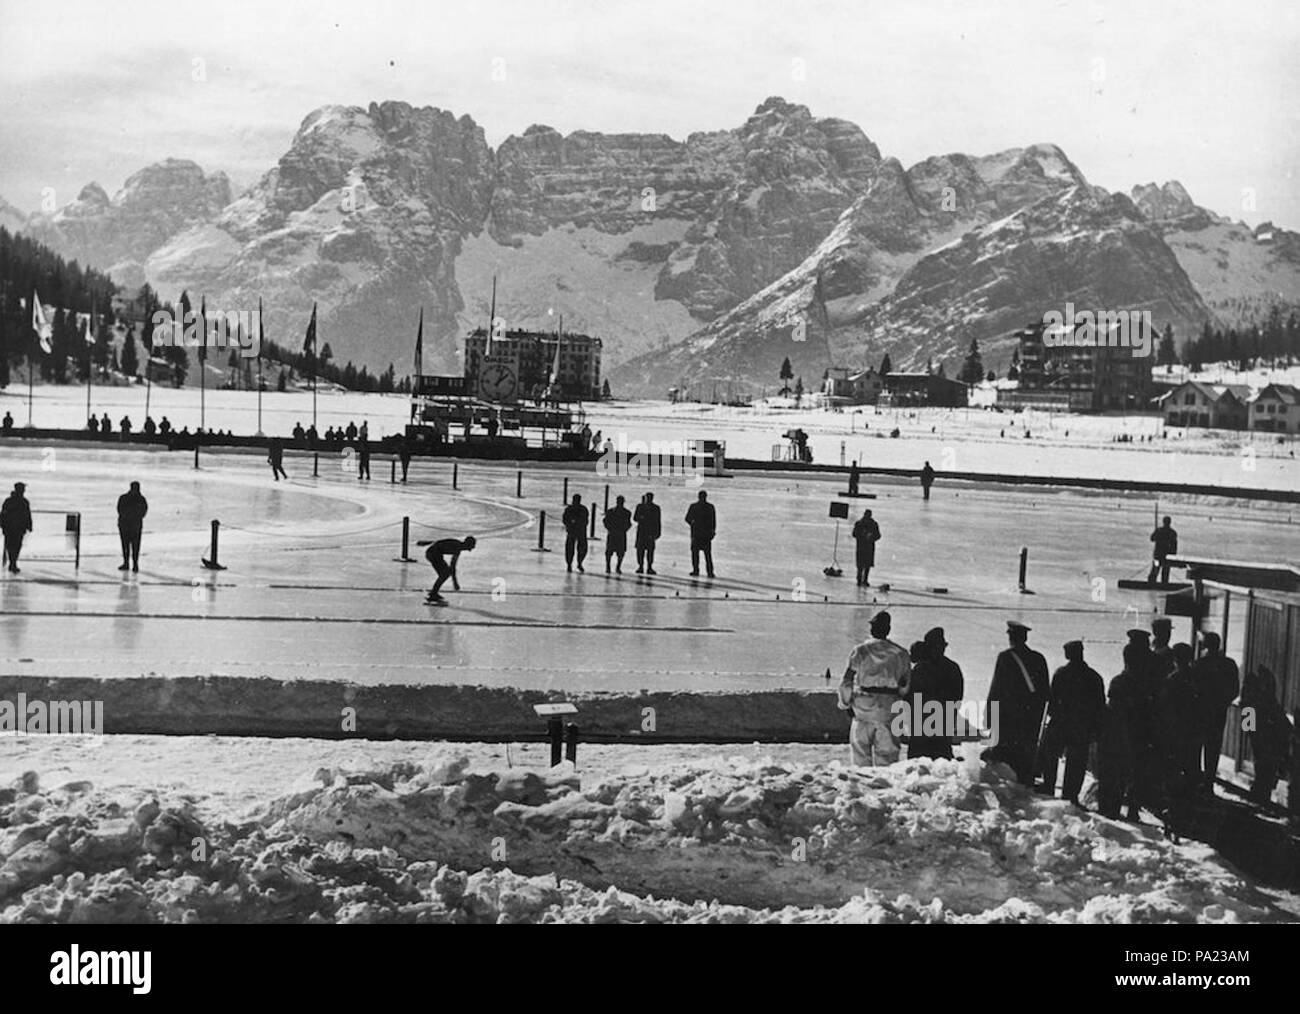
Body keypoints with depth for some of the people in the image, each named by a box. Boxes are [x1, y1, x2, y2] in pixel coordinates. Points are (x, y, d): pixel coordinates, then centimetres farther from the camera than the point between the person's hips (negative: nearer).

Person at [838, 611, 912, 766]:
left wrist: (844, 704, 9)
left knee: (860, 750, 7)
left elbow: (846, 682, -4)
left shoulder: (861, 651, -5)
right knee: (887, 752, 8)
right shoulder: (900, 653, 2)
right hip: (889, 709, 2)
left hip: (863, 707, -2)